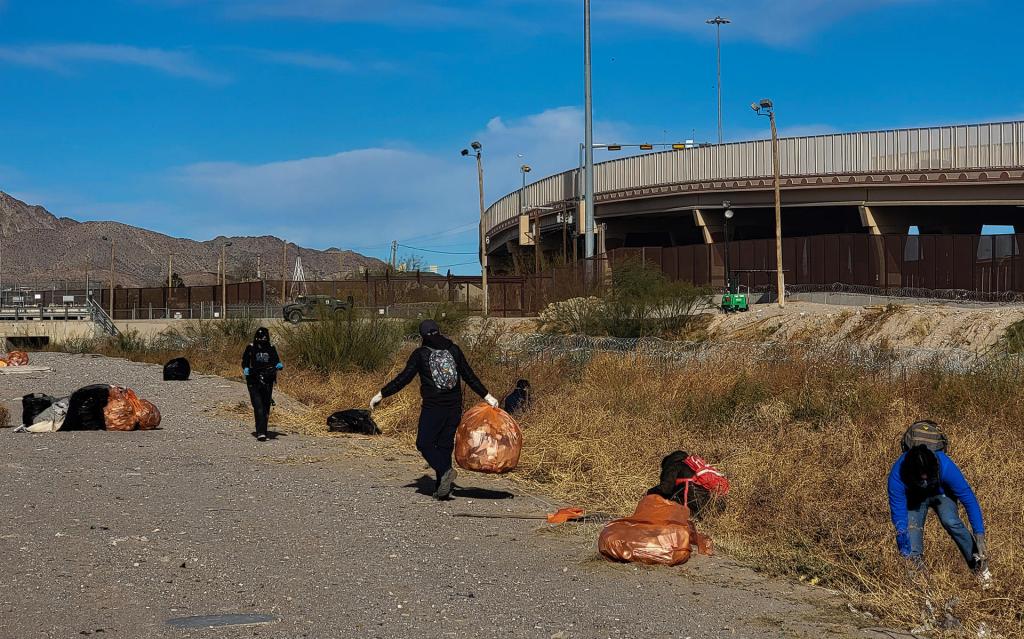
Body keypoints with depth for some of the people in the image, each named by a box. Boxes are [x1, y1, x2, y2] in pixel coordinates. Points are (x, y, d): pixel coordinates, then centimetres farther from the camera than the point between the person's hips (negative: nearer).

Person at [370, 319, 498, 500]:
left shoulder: (420, 354, -4)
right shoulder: (454, 350, 6)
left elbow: (404, 378, -6)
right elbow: (469, 376, 5)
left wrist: (381, 394, 2)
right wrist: (487, 396, 11)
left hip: (432, 407, -4)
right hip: (454, 407, 4)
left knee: (424, 443, 5)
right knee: (445, 445, 10)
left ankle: (445, 471, -20)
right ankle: (442, 490, 6)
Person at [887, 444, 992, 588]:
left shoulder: (945, 467, -40)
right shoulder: (897, 476, -38)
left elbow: (969, 499, -31)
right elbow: (899, 517, -34)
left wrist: (979, 537, -36)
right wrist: (906, 555, -38)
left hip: (941, 494, -1)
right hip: (914, 498, 1)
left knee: (950, 521, -27)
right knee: (912, 527, -23)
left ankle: (979, 566, -12)